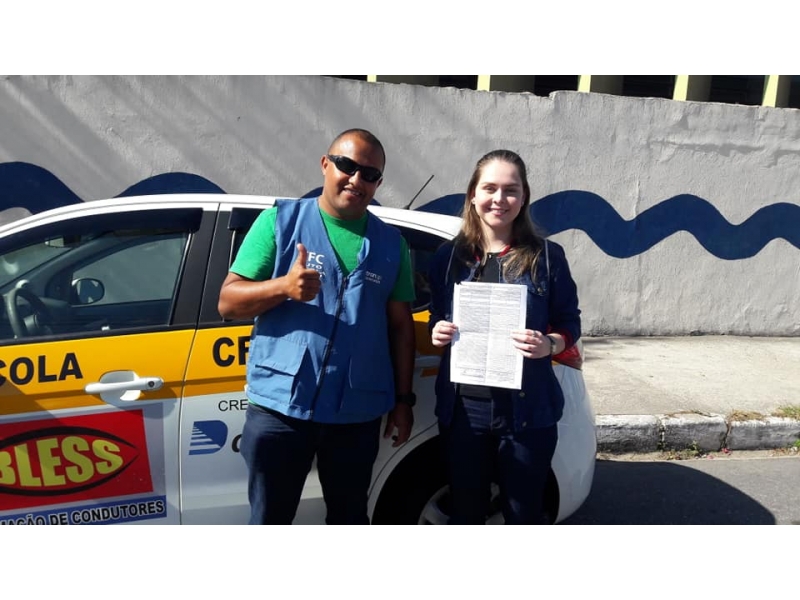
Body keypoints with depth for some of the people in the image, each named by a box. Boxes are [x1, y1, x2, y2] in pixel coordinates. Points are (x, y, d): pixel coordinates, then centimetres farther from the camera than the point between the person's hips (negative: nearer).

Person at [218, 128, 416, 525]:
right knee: (269, 519, 11)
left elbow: (401, 326, 11)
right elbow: (227, 302, -3)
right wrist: (283, 286, -21)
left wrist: (403, 399, 7)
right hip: (279, 406, -2)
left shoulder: (391, 243, 8)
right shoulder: (281, 220, 0)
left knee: (349, 518, 19)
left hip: (358, 413, 3)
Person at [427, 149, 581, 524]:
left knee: (523, 515, 13)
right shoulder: (449, 256, 3)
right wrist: (436, 333, -10)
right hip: (462, 408, 2)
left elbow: (570, 324, 1)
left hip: (528, 410, -2)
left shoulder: (547, 256, -3)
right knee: (465, 512, 16)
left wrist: (549, 345, -20)